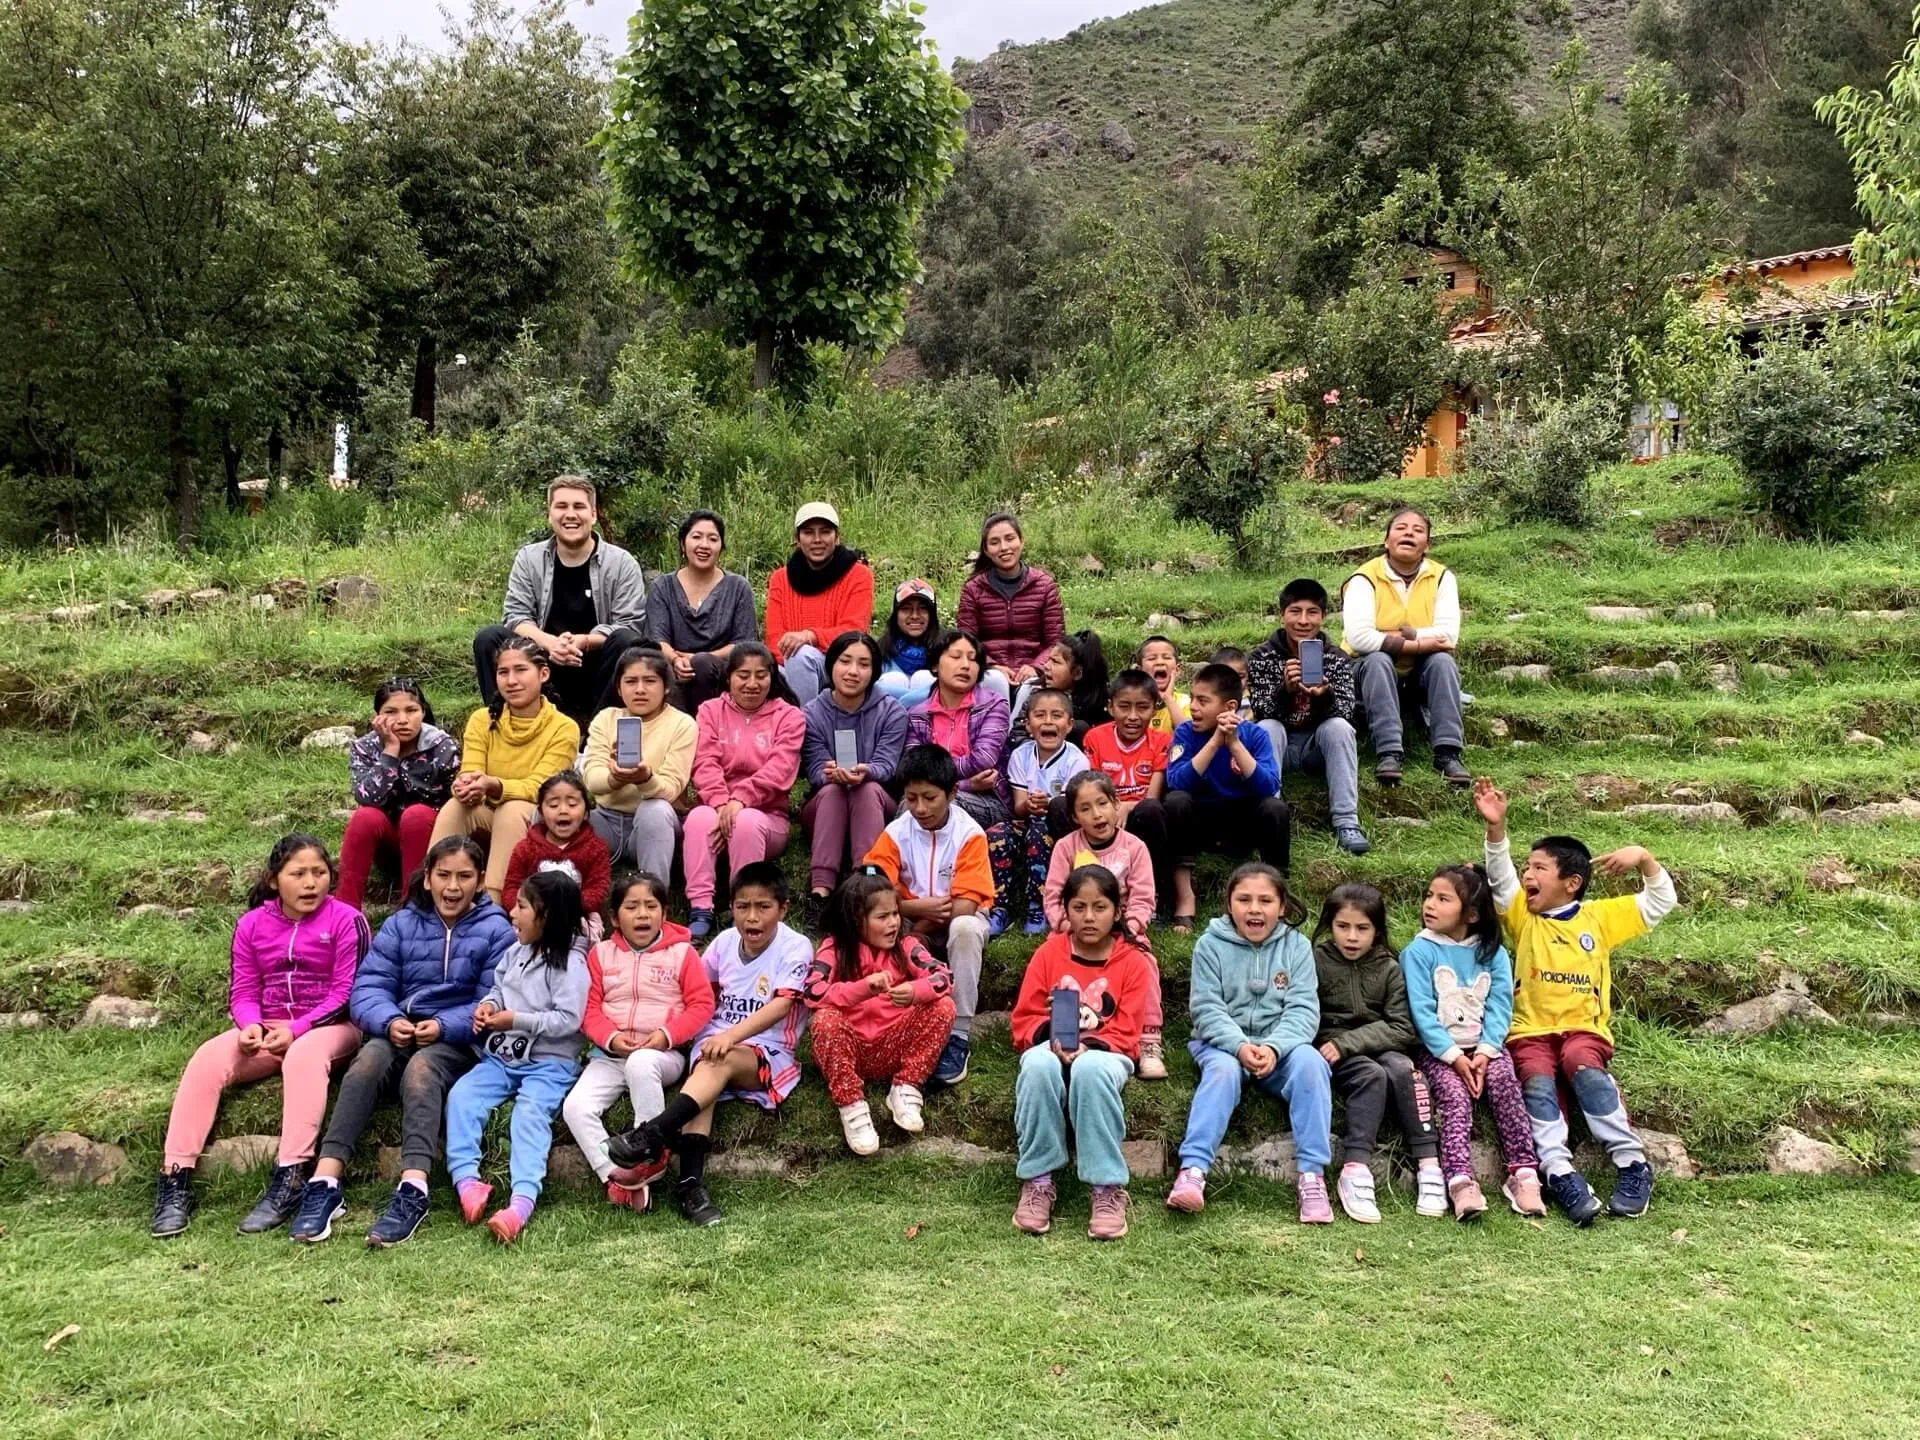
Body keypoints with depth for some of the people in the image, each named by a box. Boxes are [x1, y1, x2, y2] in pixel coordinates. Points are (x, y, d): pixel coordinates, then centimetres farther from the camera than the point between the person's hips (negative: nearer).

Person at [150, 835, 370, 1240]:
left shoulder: (345, 921, -4)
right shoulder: (253, 925, 9)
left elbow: (346, 992, -8)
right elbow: (243, 991, 8)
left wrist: (296, 1030, -19)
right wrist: (250, 1026, -15)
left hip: (329, 1026, -5)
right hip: (267, 1029, 5)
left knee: (303, 1056, -38)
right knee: (206, 1060, -22)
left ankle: (289, 1180, -43)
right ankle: (175, 1180, -22)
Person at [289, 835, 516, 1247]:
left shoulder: (495, 931, 2)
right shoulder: (401, 925, 11)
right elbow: (369, 987, 1)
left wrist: (444, 1026, -22)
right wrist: (389, 1021, -20)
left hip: (459, 1040, -3)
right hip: (399, 1031, 3)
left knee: (420, 1068, -34)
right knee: (368, 1060, -30)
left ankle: (412, 1191, -49)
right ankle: (324, 1184, -38)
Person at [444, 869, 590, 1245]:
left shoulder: (570, 963, -10)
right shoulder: (514, 953, 14)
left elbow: (568, 1020, -16)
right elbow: (498, 988, 22)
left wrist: (518, 1020, -18)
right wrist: (488, 1005, -1)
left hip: (549, 1062, -7)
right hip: (501, 1058, 7)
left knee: (530, 1114, -30)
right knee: (460, 1096, -17)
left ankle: (523, 1200, -46)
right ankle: (466, 1180, -27)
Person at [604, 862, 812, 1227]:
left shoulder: (795, 947, -8)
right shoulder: (725, 942, 7)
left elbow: (781, 1005, -21)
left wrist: (732, 1035, -34)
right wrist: (713, 1036, -2)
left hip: (768, 1054, -3)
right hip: (716, 1042, 3)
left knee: (723, 1059, -34)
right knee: (708, 1069, -30)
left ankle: (650, 1137, -42)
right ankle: (691, 1182, -40)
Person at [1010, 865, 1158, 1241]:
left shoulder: (1134, 963, 1)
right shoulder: (1048, 954, 5)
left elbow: (1126, 1033, -4)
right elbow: (1024, 1020, 4)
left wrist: (1088, 1048, -23)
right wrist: (1052, 1037, -19)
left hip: (1105, 1053, -1)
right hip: (1052, 1050, 1)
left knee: (1090, 1069, -39)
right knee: (1037, 1066, -37)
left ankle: (1108, 1187, -30)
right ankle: (1038, 1181, -25)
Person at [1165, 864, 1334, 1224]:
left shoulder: (1297, 946, 3)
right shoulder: (1211, 945, 0)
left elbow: (1303, 1010, -6)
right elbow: (1207, 1009, -7)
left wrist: (1273, 1048, -24)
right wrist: (1240, 1046, -24)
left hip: (1280, 1045, 1)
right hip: (1222, 1043, -1)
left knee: (1309, 1061, -29)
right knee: (1223, 1069, -33)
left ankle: (1312, 1174, -27)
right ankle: (1192, 1171, -42)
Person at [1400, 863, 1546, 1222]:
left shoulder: (1492, 953, 7)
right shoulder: (1420, 951, -2)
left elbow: (1500, 1007, 0)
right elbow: (1421, 1011, -8)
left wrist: (1485, 1051, -14)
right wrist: (1454, 1056, -16)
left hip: (1484, 1046, 2)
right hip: (1439, 1049, -2)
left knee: (1504, 1081, -24)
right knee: (1455, 1095, -25)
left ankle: (1524, 1175, -23)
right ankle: (1461, 1182, -34)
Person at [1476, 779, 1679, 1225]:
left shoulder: (1599, 917, 12)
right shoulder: (1523, 916, 11)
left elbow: (1661, 902, 13)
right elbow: (1500, 875, -6)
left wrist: (1644, 857, -3)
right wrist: (1495, 827, -23)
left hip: (1583, 1028, -1)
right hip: (1530, 1030, 1)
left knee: (1584, 1068, -32)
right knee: (1538, 1081, -29)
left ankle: (1632, 1164, -27)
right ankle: (1560, 1173, -37)